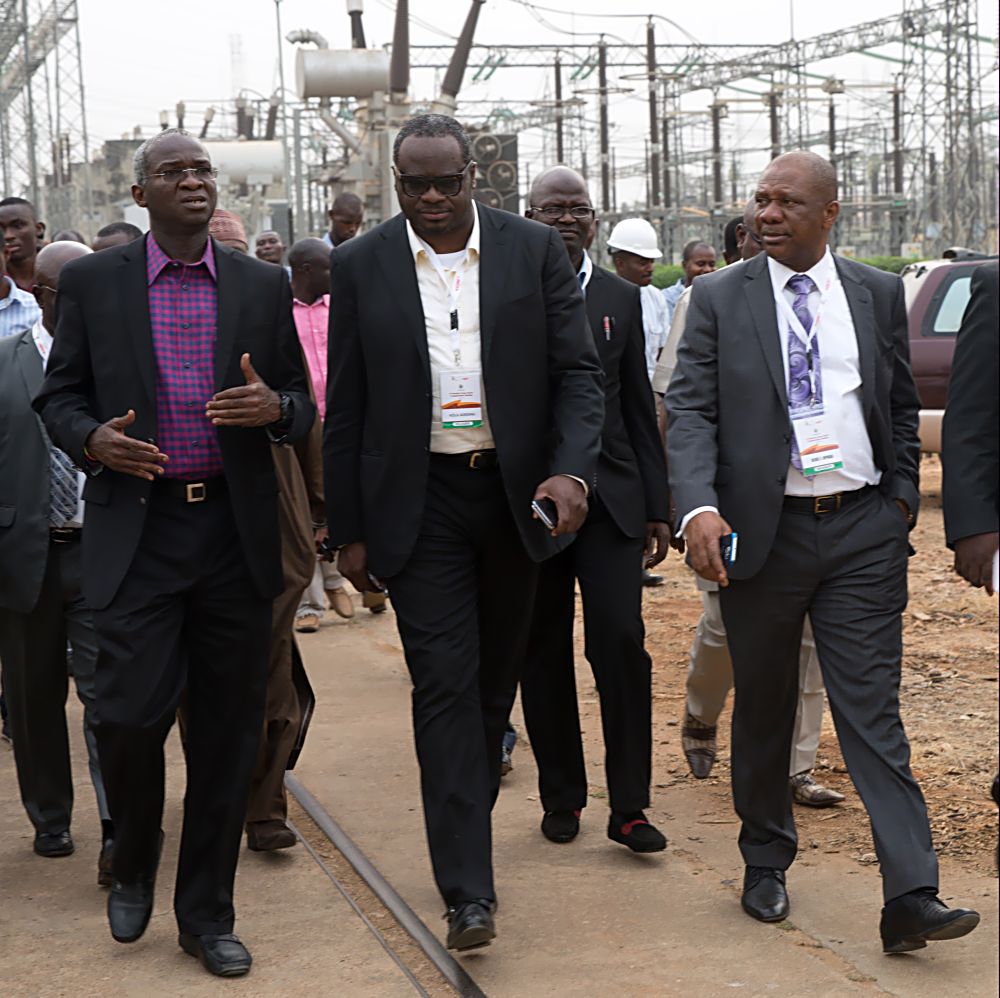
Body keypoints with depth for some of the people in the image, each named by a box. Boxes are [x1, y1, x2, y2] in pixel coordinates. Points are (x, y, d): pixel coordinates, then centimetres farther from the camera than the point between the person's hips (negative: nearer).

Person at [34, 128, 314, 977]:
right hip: (139, 531, -2)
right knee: (131, 712, -10)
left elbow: (302, 406, 12)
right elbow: (58, 395, 8)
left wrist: (274, 406, -11)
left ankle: (207, 913, 19)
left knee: (228, 731, 5)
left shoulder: (262, 286, 8)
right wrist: (93, 438, -13)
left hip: (237, 532, 2)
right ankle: (134, 868, 21)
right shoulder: (93, 282, 5)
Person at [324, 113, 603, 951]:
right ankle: (468, 889, -7)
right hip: (419, 502, -1)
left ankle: (465, 826, 37)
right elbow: (345, 409, 3)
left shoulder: (536, 250, -1)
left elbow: (578, 372, -2)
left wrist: (571, 470, -19)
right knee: (445, 685, -7)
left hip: (515, 495, 2)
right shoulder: (362, 266, -1)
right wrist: (349, 531, 2)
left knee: (496, 676, 14)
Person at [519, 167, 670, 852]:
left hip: (610, 498, 1)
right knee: (544, 654, 6)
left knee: (622, 641, -8)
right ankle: (562, 799, 20)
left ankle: (629, 808, -1)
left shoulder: (621, 299, 10)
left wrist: (658, 506, 8)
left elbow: (639, 408, 11)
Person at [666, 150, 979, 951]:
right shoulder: (720, 298, 1)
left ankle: (911, 898, -7)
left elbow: (902, 405, 16)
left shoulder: (878, 294, 8)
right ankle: (766, 864, 30)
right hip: (761, 530, 0)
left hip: (863, 531, 0)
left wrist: (901, 496, 4)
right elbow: (690, 409, -6)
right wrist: (698, 507, -21)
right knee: (763, 709, 12)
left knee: (872, 711, -4)